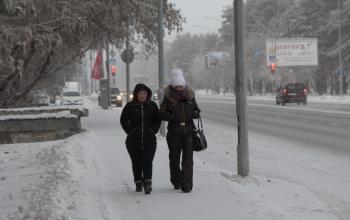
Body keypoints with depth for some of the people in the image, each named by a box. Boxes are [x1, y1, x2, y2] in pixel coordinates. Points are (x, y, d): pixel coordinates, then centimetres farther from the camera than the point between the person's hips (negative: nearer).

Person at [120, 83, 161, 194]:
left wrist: (153, 130, 1)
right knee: (136, 163, 7)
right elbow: (123, 120, 8)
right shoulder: (130, 106, 2)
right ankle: (138, 183, 18)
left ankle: (147, 182, -17)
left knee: (147, 162, -13)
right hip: (134, 140, 1)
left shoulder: (152, 105, 7)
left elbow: (158, 119, 14)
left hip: (149, 139, -1)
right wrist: (130, 131, -2)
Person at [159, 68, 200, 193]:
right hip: (174, 132, -1)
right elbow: (161, 114, 1)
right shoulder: (168, 97, -1)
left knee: (188, 159, -6)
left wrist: (195, 114, -8)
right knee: (174, 158, 9)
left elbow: (197, 110, 15)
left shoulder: (189, 95, 6)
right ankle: (176, 182, 25)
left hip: (188, 131, 1)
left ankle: (187, 185, -5)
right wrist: (171, 116, -17)